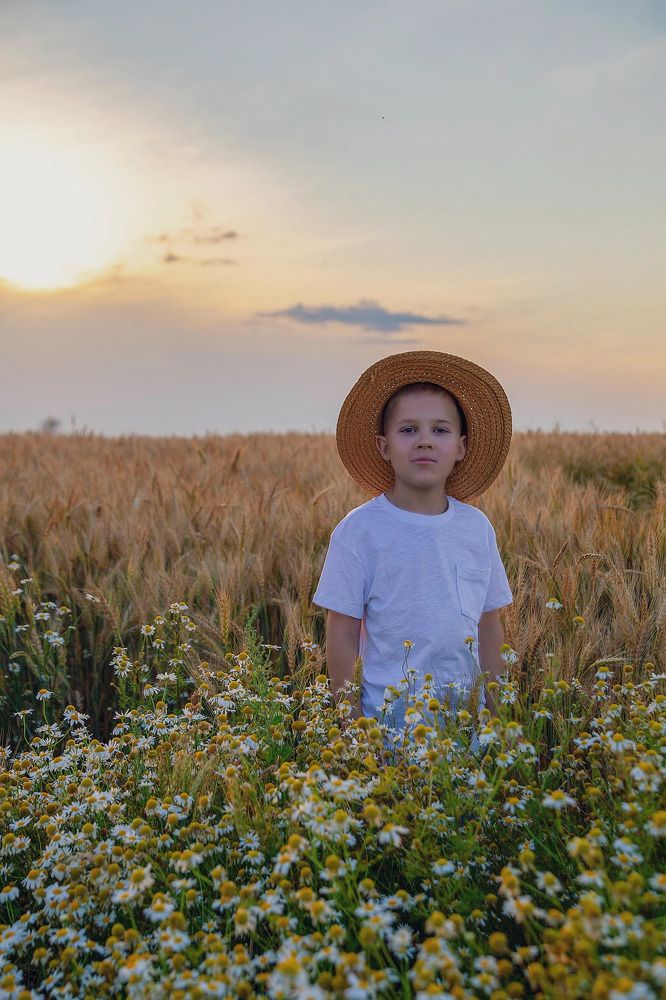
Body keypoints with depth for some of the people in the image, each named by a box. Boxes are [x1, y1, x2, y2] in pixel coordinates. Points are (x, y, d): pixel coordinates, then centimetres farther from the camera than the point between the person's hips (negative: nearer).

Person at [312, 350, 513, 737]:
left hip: (467, 717, 3)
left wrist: (496, 712, 9)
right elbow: (342, 636, -6)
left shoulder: (478, 528, 3)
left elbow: (489, 629, 10)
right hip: (387, 718, -3)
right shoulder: (359, 531, -9)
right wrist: (353, 725, -7)